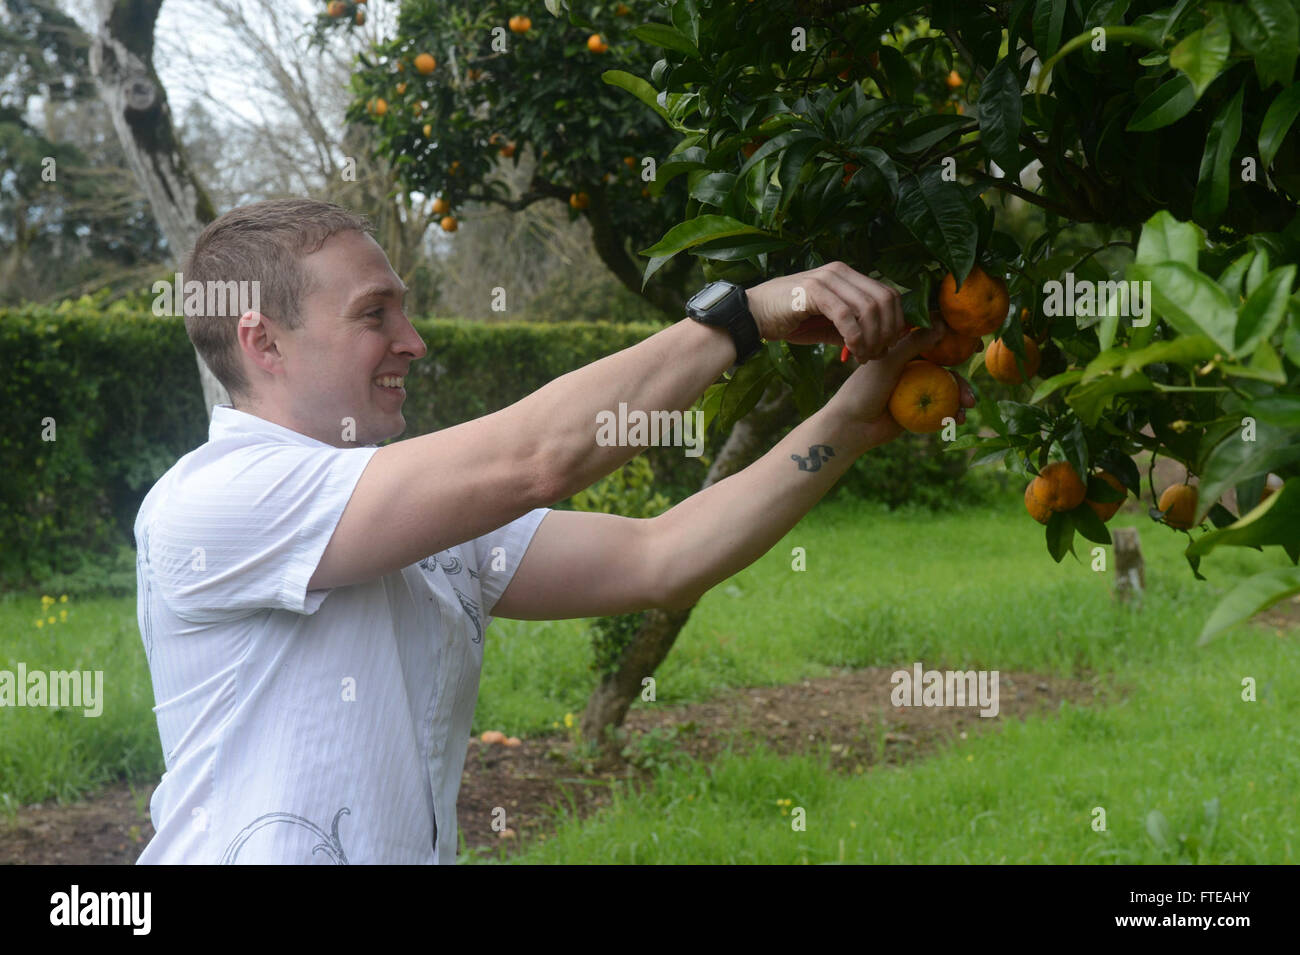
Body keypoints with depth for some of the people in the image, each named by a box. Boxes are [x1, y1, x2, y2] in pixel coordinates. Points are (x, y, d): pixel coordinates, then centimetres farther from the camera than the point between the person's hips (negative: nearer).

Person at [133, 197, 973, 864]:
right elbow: (534, 460, -17)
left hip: (414, 847, 6)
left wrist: (851, 423, 3)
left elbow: (654, 561, 7)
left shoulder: (436, 521, 13)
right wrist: (750, 312, -11)